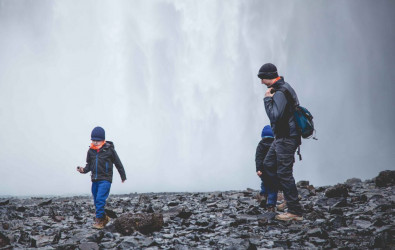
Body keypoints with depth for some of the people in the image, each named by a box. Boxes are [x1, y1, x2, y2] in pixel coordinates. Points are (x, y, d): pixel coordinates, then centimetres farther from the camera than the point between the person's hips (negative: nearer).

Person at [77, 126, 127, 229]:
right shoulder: (91, 151, 5)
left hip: (105, 179, -5)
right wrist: (84, 170, -5)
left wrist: (123, 176, 13)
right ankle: (104, 217, 28)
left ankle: (99, 220, -12)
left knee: (100, 199, -17)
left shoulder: (109, 149, -7)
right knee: (96, 201, 10)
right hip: (95, 180, 6)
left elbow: (118, 163, 4)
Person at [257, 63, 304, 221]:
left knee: (284, 173, -8)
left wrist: (267, 99, -18)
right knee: (268, 164, 17)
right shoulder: (283, 88, 14)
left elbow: (274, 116, -26)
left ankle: (295, 211, -5)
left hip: (286, 138, -11)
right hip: (281, 137, 11)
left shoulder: (280, 93, -19)